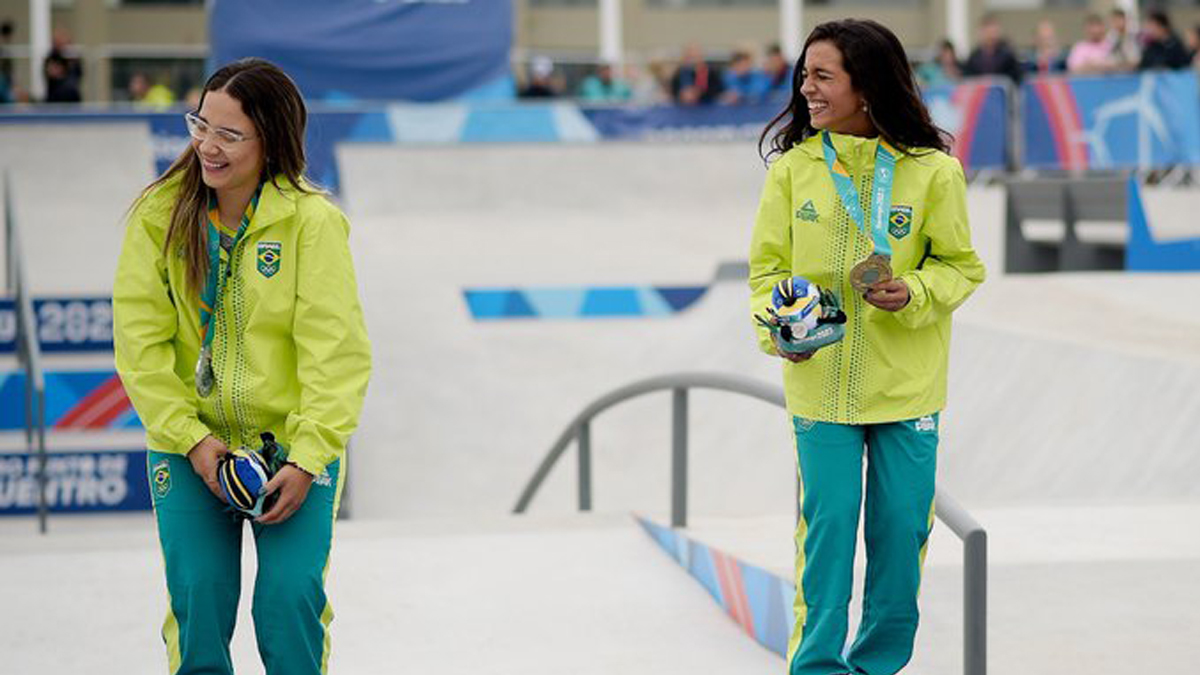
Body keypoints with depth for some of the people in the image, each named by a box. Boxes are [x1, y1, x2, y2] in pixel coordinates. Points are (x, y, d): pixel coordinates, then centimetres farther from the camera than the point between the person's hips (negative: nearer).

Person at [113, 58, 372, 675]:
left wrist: (308, 458, -19)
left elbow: (336, 349, -12)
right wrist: (191, 438, -13)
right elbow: (141, 339, -5)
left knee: (291, 596, -13)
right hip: (188, 444, 2)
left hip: (294, 442, -1)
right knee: (198, 599, -9)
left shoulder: (311, 220, -11)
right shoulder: (159, 215, -5)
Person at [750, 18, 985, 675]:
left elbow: (961, 265, 2)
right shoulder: (792, 167, -1)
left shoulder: (932, 171, -5)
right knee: (827, 522, 1)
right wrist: (777, 330, -13)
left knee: (902, 525, 7)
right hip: (819, 383, 0)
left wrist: (914, 293, -18)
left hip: (906, 387, 0)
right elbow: (768, 265, 4)